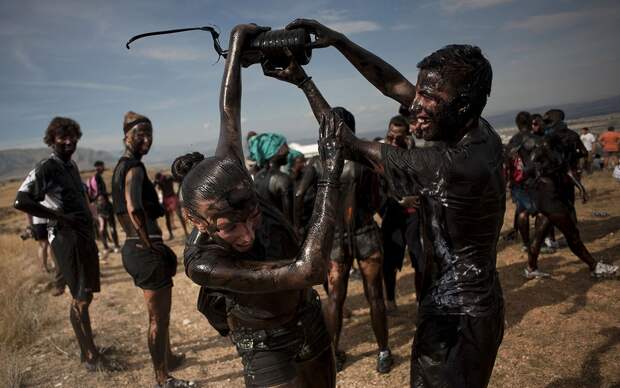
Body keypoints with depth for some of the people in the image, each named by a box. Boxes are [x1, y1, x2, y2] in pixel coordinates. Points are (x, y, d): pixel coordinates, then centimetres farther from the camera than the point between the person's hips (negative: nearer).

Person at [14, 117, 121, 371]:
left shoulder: (71, 165, 14)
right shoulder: (46, 168, -12)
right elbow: (21, 202, -22)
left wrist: (89, 224, 12)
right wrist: (59, 217, -18)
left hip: (85, 235, 8)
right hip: (66, 238, -8)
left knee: (84, 296, 15)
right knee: (81, 298, -2)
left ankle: (87, 349, 28)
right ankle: (91, 357, 9)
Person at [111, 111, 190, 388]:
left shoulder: (121, 167, 12)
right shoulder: (134, 168, -18)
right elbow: (134, 209, -35)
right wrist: (153, 247, -25)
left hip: (134, 247, 10)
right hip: (146, 250, -10)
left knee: (160, 312, 27)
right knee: (158, 318, 5)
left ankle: (169, 358, 46)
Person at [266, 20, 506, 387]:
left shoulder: (451, 166, -32)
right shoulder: (480, 132, -6)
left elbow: (354, 147, -20)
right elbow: (395, 85, -3)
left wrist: (304, 82, -12)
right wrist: (339, 40, -7)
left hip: (456, 317, -9)